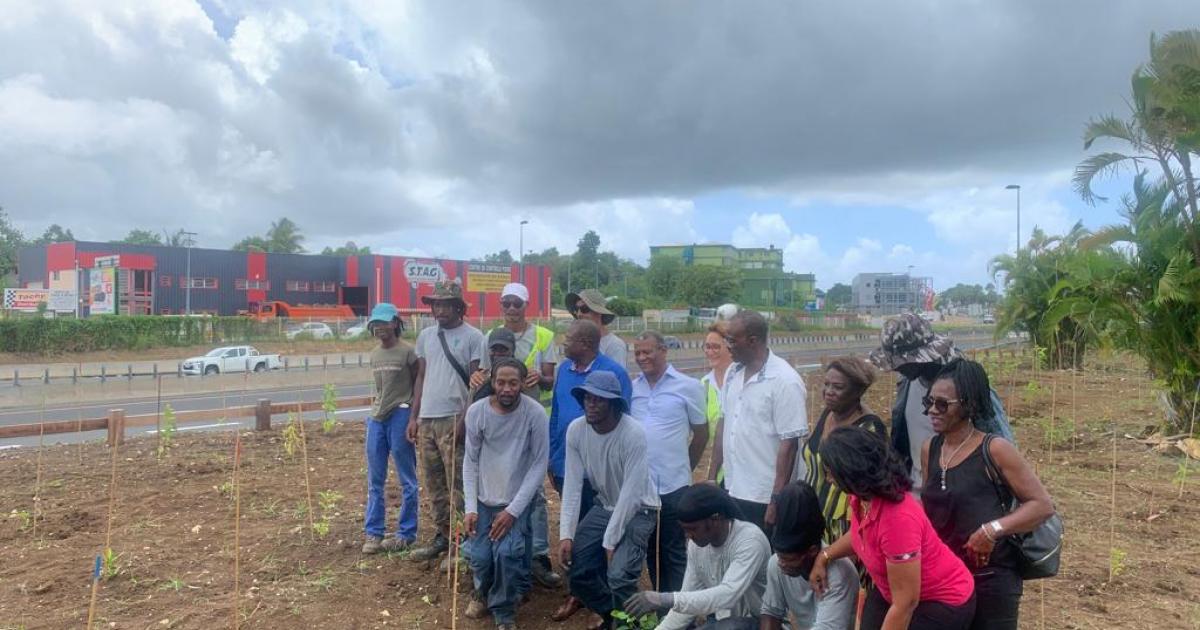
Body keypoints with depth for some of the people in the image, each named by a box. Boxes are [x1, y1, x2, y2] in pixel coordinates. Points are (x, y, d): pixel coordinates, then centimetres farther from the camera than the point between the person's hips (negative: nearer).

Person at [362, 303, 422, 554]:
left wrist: (413, 418, -15)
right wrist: (374, 413, 14)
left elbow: (419, 385, -8)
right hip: (376, 419, 7)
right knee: (375, 481, 9)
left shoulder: (407, 352, -7)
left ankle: (406, 533, 11)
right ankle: (373, 533, 17)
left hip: (400, 417, -7)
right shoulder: (374, 354, 13)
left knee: (407, 480, 3)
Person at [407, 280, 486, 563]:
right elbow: (421, 377, 16)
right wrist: (414, 418, 12)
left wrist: (465, 419, -15)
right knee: (435, 484, 13)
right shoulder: (425, 335, 11)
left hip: (453, 420, -6)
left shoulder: (473, 337, -6)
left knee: (457, 484, -1)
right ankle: (443, 535, 25)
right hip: (427, 419, 6)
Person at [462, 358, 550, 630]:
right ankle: (483, 592, 27)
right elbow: (470, 462, -3)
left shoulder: (535, 413, -19)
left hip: (518, 500, -2)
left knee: (506, 551, -22)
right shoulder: (476, 411, -12)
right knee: (479, 555, -10)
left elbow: (539, 463, -14)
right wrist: (470, 508, -10)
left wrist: (514, 510, -17)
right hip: (483, 498, 2)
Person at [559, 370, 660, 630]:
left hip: (637, 510, -5)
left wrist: (610, 541, -21)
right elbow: (573, 484, -9)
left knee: (618, 575, -20)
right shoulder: (576, 430, -13)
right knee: (576, 568, -1)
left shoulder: (633, 434, -28)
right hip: (604, 506, 5)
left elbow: (631, 493, -26)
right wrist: (566, 534, -14)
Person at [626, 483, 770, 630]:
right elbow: (689, 596, 3)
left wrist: (668, 600, -45)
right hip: (718, 617, 7)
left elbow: (728, 595, -39)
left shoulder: (750, 540, -26)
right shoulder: (696, 543, -4)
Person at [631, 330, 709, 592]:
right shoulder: (632, 388, 4)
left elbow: (701, 433, 2)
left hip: (673, 486, -4)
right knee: (651, 550, 17)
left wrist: (685, 468, 8)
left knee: (674, 552, 7)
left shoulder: (688, 386, -5)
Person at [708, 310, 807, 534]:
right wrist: (712, 476, 11)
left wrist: (777, 500, -17)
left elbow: (789, 444, -16)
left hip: (764, 498, -6)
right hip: (731, 491, 7)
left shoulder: (784, 380, -15)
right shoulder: (733, 373, 5)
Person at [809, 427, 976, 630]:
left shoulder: (898, 518, -36)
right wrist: (824, 556, 0)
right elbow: (859, 534, 13)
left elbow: (905, 604, -28)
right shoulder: (862, 497, -11)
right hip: (892, 592, 7)